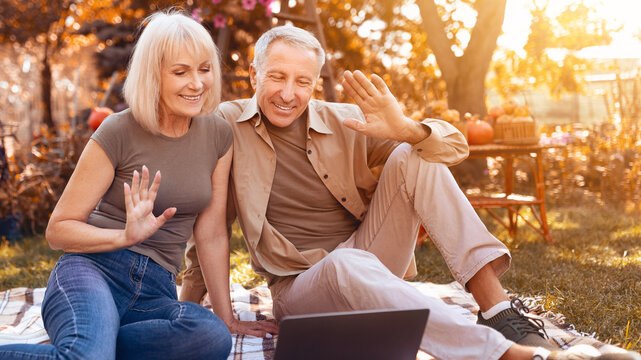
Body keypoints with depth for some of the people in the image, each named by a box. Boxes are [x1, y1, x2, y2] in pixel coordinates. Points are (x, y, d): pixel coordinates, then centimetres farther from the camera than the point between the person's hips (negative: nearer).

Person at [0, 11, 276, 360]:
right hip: (93, 270, -5)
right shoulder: (118, 133, -5)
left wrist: (227, 318, 12)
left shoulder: (218, 136, 8)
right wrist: (126, 236, -19)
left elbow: (211, 235, 11)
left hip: (155, 292, 5)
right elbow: (58, 230, -1)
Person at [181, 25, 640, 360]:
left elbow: (456, 146, -4)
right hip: (301, 284, -3)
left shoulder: (343, 123, 0)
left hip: (372, 258, 3)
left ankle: (497, 307, -28)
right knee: (346, 264, -40)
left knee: (411, 157, -19)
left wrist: (406, 130, -25)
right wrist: (189, 308, 7)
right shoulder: (228, 125, -4)